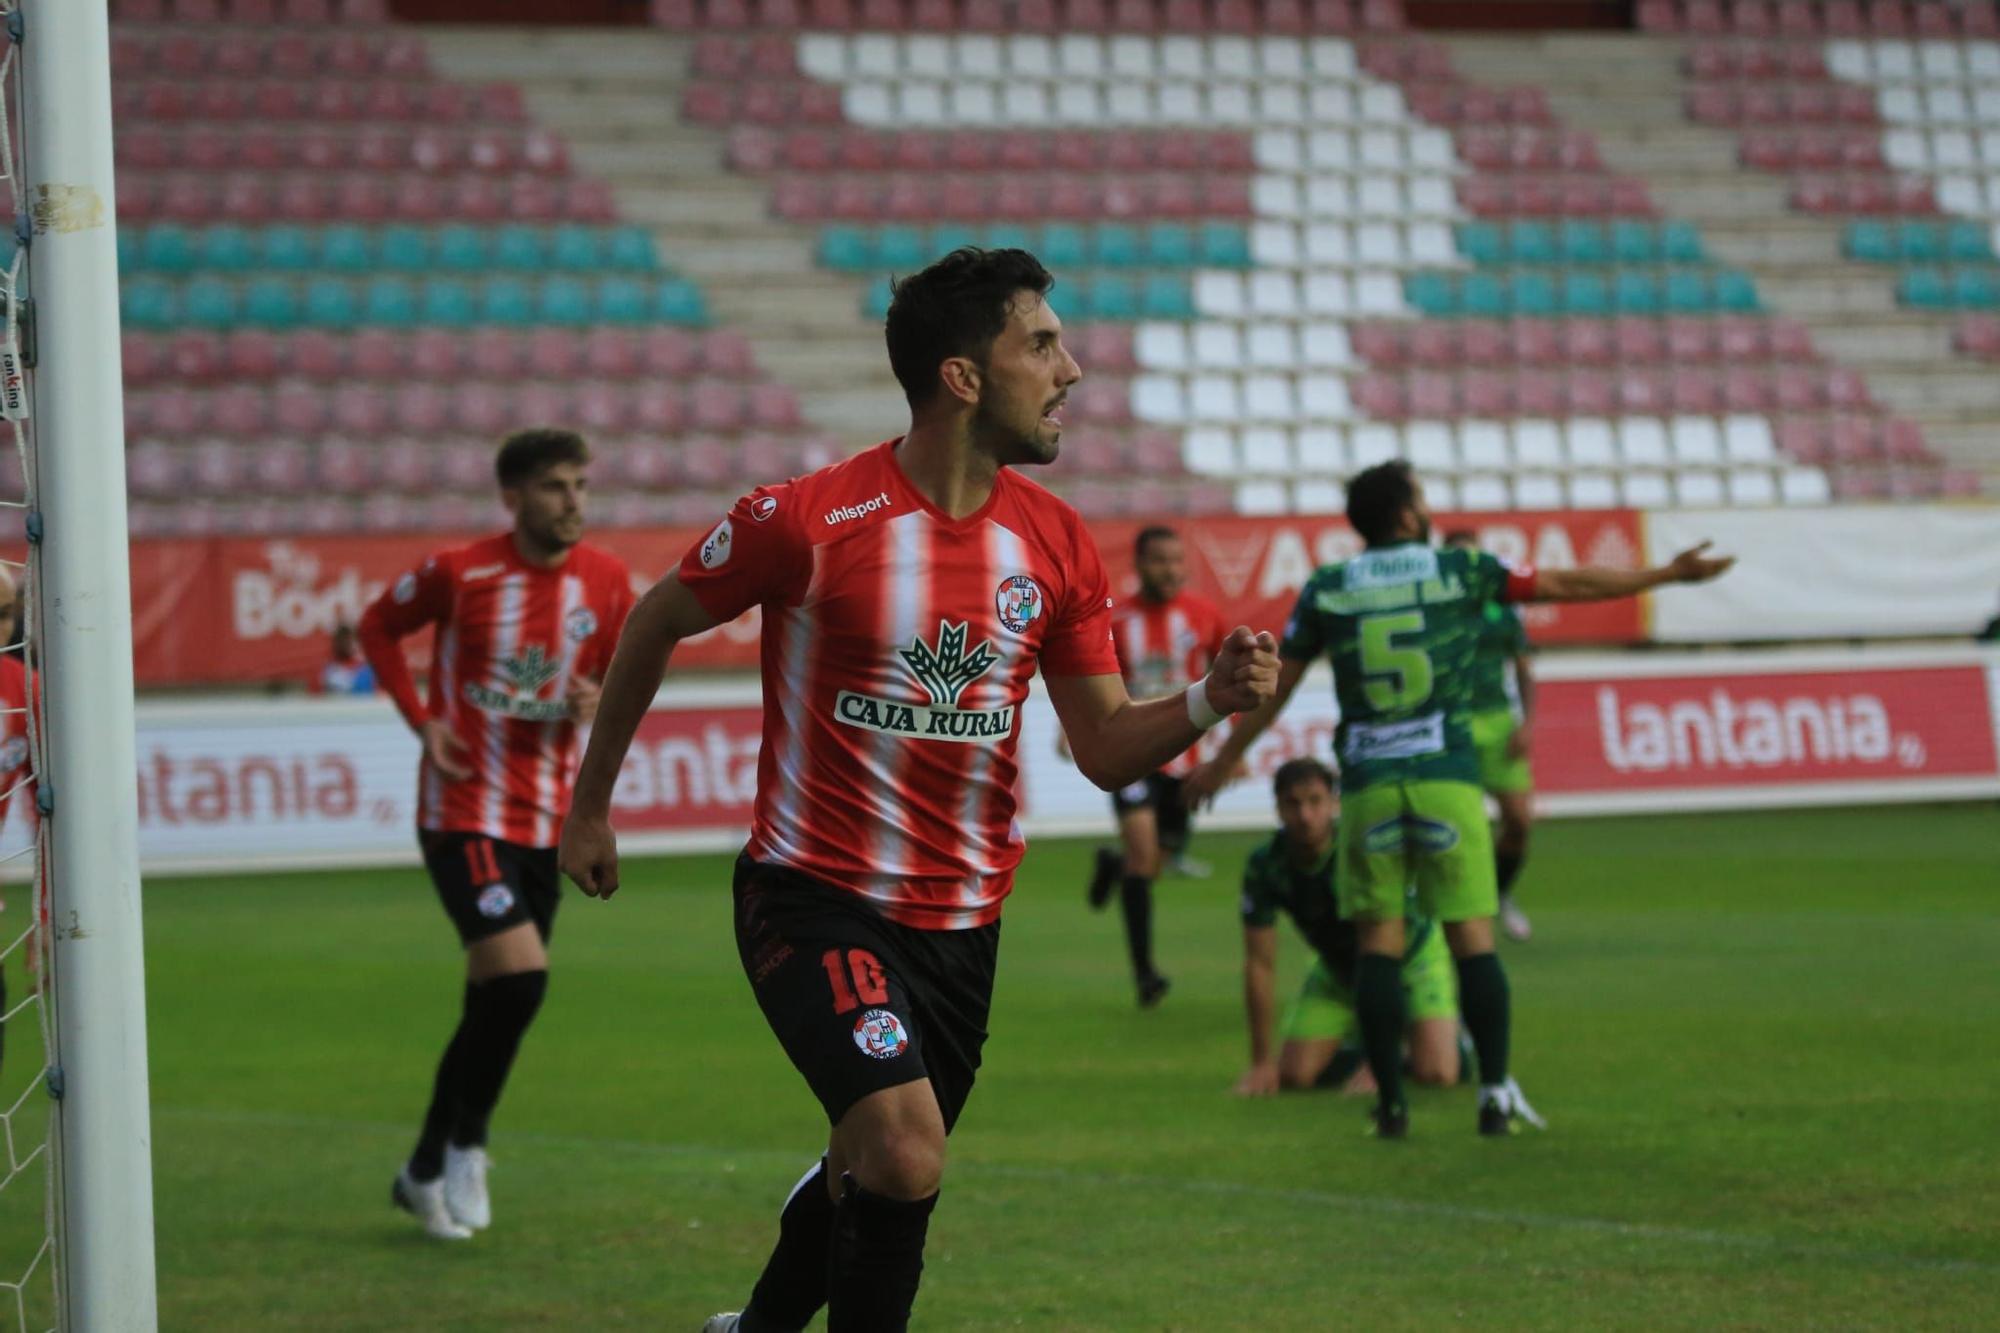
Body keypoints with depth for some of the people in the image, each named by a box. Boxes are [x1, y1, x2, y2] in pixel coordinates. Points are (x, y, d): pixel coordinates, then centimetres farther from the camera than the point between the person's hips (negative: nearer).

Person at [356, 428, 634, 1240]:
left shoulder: (606, 582, 2)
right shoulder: (460, 573, -9)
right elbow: (378, 627, 7)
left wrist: (596, 702, -9)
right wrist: (421, 719, -5)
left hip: (547, 822, 5)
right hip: (463, 812, -5)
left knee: (493, 1000, 9)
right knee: (519, 977, -20)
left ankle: (426, 1172, 25)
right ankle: (465, 1147, 0)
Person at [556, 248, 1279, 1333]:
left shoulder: (1056, 543, 1)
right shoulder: (810, 520, -14)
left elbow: (1105, 748, 4)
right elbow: (655, 625, 2)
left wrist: (1209, 701, -16)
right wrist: (590, 806, 9)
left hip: (961, 921, 6)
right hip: (814, 903, -6)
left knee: (873, 1180, 18)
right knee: (905, 1159, -24)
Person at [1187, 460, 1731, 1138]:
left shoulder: (1325, 589, 5)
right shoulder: (1459, 571, 3)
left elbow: (1273, 687, 10)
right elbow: (1570, 586, 9)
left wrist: (1222, 763, 23)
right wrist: (1667, 574, 19)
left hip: (1368, 783, 1)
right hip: (1446, 777, -1)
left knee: (1378, 942, 4)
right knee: (1473, 937, 3)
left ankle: (1390, 1102, 0)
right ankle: (1496, 1093, -2)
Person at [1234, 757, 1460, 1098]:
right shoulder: (1265, 865, -23)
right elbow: (1260, 965, -16)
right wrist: (1261, 1062, -16)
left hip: (1412, 955, -3)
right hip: (1339, 969, 3)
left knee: (1437, 1073, -21)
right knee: (1294, 1074, -11)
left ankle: (1454, 1031, 15)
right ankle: (1351, 1047, 21)